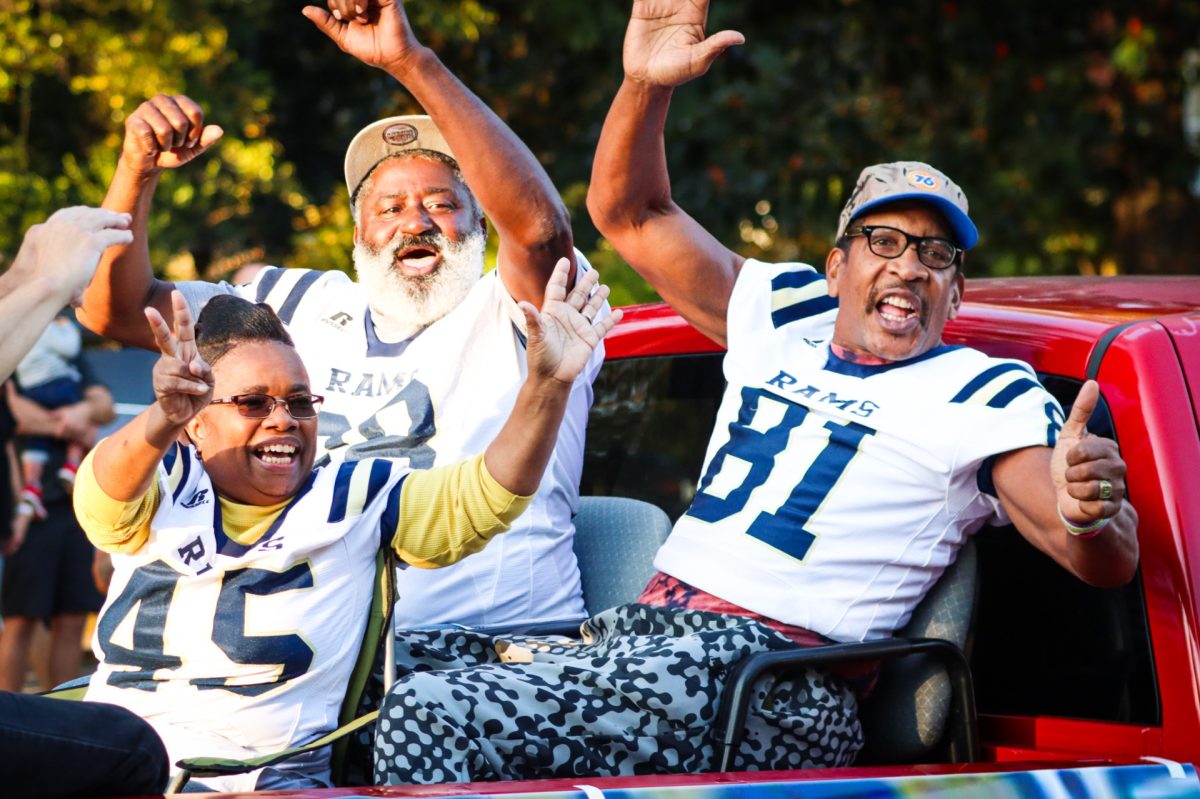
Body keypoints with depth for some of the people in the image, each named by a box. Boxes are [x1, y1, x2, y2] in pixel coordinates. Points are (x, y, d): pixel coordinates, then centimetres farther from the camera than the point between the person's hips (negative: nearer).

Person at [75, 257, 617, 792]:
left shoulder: (355, 499, 11)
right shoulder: (160, 490, 10)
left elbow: (485, 496, 3)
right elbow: (102, 493, -12)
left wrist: (547, 386, -14)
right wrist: (163, 420, -35)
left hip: (270, 773, 0)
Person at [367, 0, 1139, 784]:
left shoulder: (983, 397, 3)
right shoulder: (784, 316, 20)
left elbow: (1108, 565, -8)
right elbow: (630, 213, 23)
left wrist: (1089, 516, -33)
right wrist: (646, 83, 5)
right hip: (638, 628, 7)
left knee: (427, 718, -25)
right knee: (415, 709, -17)